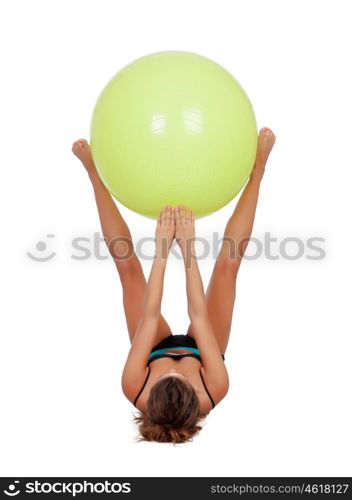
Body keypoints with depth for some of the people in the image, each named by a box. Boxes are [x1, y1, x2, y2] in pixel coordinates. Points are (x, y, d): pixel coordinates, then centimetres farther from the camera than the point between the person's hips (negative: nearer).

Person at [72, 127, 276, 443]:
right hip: (198, 349, 0)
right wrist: (188, 249, -43)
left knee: (128, 264, -14)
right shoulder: (213, 392, -46)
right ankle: (256, 172, -4)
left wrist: (162, 250, -40)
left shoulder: (136, 390, -44)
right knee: (227, 264, -18)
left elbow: (150, 316, -41)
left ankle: (96, 174, 3)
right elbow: (199, 316, -44)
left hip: (158, 350, 1)